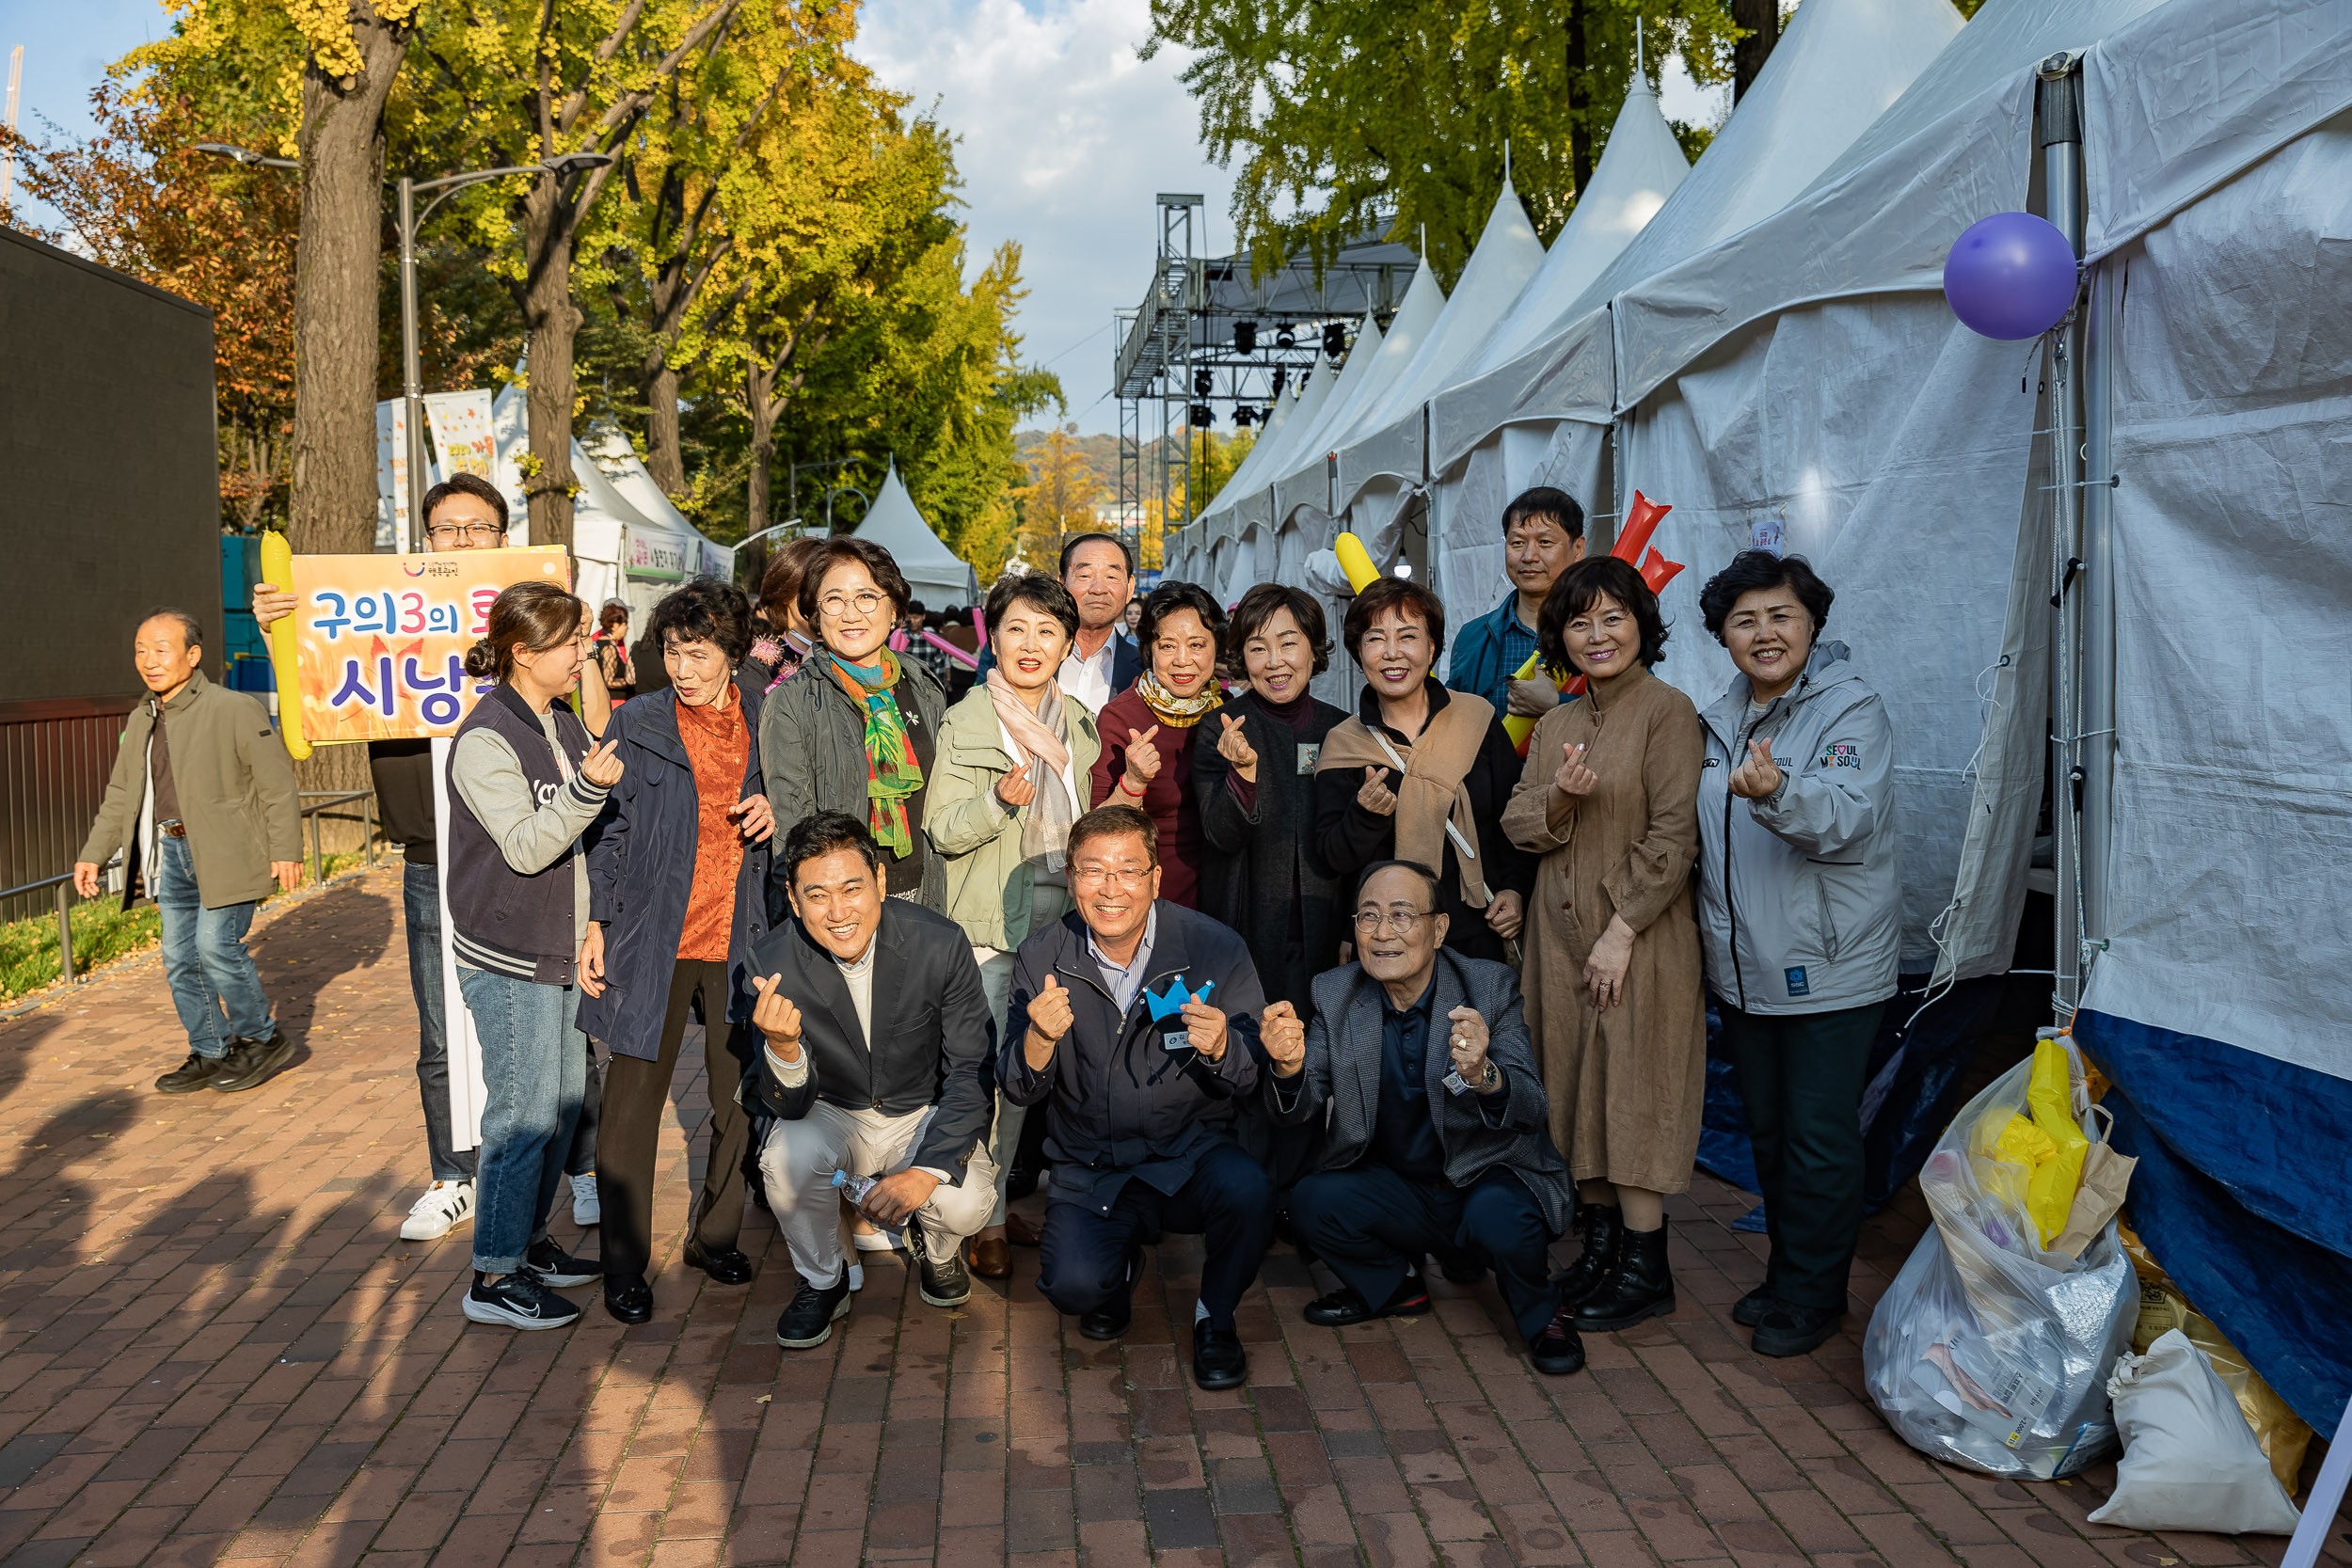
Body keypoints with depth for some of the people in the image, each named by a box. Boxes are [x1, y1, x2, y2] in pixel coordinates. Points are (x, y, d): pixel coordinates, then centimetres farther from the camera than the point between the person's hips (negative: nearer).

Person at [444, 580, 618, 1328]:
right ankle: (495, 1277, 6)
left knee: (564, 1097, 15)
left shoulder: (566, 725, 11)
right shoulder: (485, 741, -16)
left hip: (561, 951, 9)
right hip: (508, 959, -9)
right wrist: (588, 788, -35)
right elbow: (525, 846, -23)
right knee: (524, 1112, -5)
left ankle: (529, 1238, 30)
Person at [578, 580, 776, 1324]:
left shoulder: (766, 720, 5)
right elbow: (609, 830, 5)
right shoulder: (636, 724, 2)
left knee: (741, 1099, 9)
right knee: (633, 1103, 2)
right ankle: (624, 1267, 14)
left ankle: (715, 1237, 28)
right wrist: (596, 924, -1)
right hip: (651, 941, -2)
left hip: (739, 940, 2)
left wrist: (778, 813, -6)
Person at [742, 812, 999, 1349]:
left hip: (924, 1117, 0)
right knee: (788, 1159, -31)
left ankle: (936, 1248, 12)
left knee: (966, 1203, -28)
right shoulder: (773, 963, -19)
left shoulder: (940, 944, -21)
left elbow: (971, 1074, -12)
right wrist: (783, 1049, -40)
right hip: (832, 1117, 1)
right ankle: (822, 1282, 0)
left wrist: (926, 1171, -26)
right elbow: (789, 1105, -16)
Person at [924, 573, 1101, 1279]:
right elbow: (942, 829, -5)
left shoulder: (1080, 725, 14)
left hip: (1066, 913, 4)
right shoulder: (963, 724, -1)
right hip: (994, 918, -4)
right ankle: (985, 1218, 5)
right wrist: (1000, 802, -21)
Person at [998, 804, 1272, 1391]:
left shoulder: (1215, 947, -10)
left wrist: (1219, 1047, -31)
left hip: (1193, 1152, -1)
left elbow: (1254, 1081, -7)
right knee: (1073, 1286, -24)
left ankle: (1215, 1317, 1)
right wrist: (1039, 1040, -26)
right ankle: (1120, 1261, 16)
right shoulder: (1043, 957, -5)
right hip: (1091, 1171, 1)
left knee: (1248, 1190, -32)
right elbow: (1019, 1091, -3)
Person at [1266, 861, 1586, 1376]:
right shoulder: (1335, 995, -6)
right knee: (1312, 1199, -21)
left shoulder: (1490, 987, -14)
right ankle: (1394, 1286, 11)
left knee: (1499, 1217, -33)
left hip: (1491, 1181, -3)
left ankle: (1541, 1314, 2)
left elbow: (1533, 1110, -23)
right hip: (1396, 1190, 3)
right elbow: (1303, 1107, -10)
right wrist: (1289, 1066, -34)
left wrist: (1481, 1075, -46)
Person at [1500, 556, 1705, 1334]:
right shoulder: (1555, 724, 13)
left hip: (1640, 939, -6)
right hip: (1562, 934, 6)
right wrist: (1558, 797, -15)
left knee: (1632, 1093, -2)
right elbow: (1517, 822, 7)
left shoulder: (1667, 711, -8)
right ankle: (1600, 1246, 24)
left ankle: (1646, 1268, 9)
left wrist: (1621, 932, -16)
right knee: (1577, 1092, 11)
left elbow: (1671, 837, -13)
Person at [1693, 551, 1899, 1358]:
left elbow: (1852, 820, -29)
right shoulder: (1718, 722, 9)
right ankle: (1784, 1273, 33)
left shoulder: (1852, 710, -12)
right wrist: (1704, 920, 16)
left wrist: (1778, 793, -46)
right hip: (1744, 971, 7)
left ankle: (1811, 1294, 17)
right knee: (1767, 1131, 17)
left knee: (1820, 1138, 1)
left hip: (1829, 969, -7)